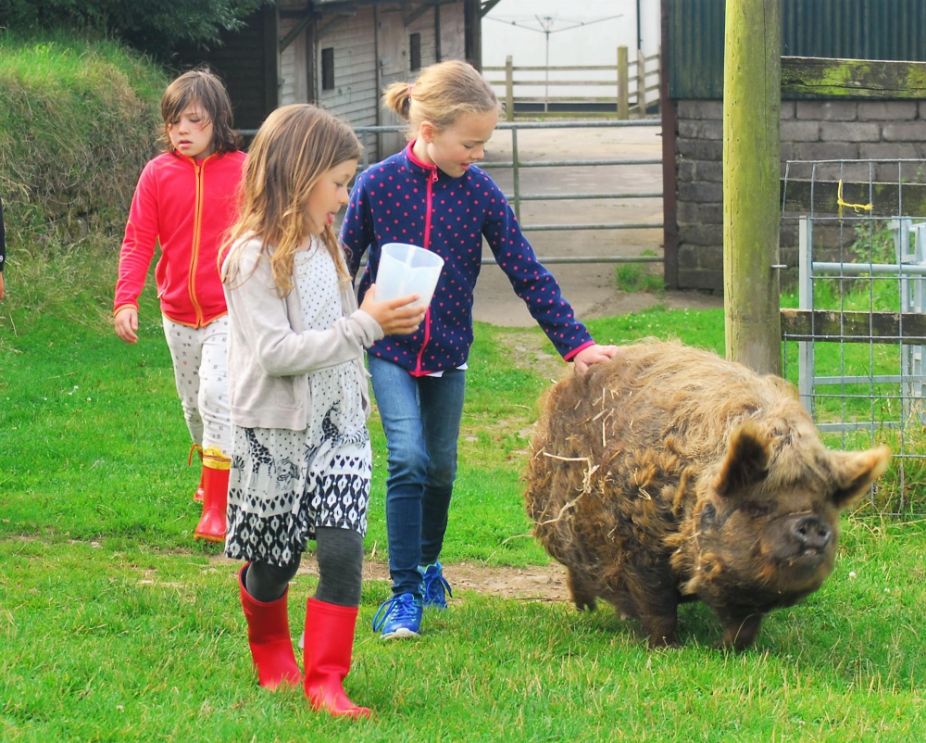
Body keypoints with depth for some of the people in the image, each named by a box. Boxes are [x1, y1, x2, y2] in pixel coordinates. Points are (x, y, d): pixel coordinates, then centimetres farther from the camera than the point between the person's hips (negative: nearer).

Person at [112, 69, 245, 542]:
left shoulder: (243, 171, -9)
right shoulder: (158, 174, -4)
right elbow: (138, 241, -4)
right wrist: (125, 300, -14)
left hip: (229, 310, -4)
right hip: (178, 312, 4)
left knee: (217, 396, -17)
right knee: (193, 403, 18)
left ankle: (217, 505, -11)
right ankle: (211, 474, 44)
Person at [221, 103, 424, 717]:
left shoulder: (323, 246, 8)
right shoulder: (256, 256, -17)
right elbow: (274, 352, -24)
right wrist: (365, 326, -24)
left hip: (337, 425, 6)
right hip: (276, 434, -6)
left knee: (343, 552, -8)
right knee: (272, 563, 10)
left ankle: (325, 680, -3)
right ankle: (273, 657, 36)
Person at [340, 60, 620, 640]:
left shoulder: (482, 194, -8)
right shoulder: (378, 184, -13)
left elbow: (528, 274, -5)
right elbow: (344, 265, -3)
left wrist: (575, 343, -8)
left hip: (448, 352, 3)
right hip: (389, 348, -3)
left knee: (442, 467, 14)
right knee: (409, 458, -16)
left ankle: (429, 564, 39)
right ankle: (404, 594, -10)